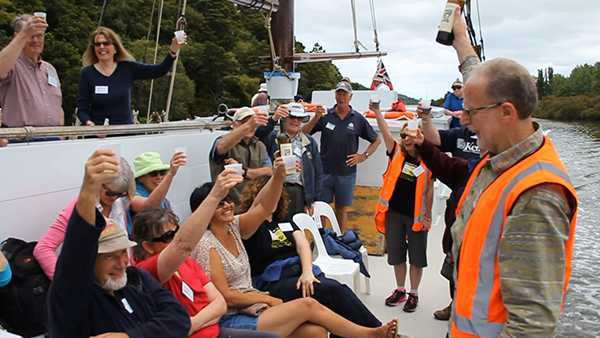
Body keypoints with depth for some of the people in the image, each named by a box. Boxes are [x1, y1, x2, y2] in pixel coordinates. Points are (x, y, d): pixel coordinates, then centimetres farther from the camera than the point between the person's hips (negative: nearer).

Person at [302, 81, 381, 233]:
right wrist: (316, 118, -19)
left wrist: (364, 156, 2)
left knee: (342, 208, 11)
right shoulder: (325, 115, -1)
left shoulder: (358, 118, 2)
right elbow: (304, 133, -7)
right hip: (324, 170, 0)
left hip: (346, 173, 0)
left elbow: (376, 140, 11)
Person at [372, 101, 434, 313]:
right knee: (396, 253, 14)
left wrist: (428, 216, -3)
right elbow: (385, 132, -9)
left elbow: (429, 190, -3)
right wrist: (377, 111, -21)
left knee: (416, 256, 8)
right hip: (394, 212, 3)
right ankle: (400, 290, 31)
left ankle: (414, 294, 25)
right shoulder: (397, 153, 2)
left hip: (416, 216, -3)